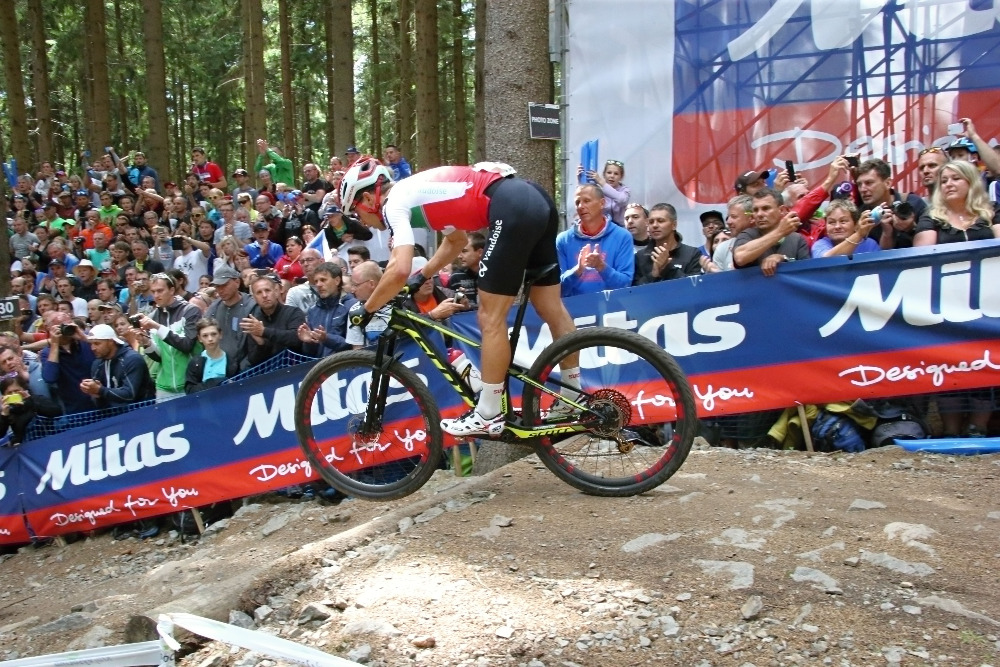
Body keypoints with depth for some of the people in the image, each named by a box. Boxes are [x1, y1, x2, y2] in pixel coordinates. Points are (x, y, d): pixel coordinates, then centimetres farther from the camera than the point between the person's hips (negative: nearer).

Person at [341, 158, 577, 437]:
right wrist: (421, 276, 33)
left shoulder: (395, 202, 0)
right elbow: (457, 239, 37)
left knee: (490, 318, -1)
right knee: (551, 308, 17)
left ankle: (488, 416, 7)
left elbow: (399, 269, -14)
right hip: (537, 200, 10)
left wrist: (365, 309, 0)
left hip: (513, 210, -10)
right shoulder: (415, 190, 26)